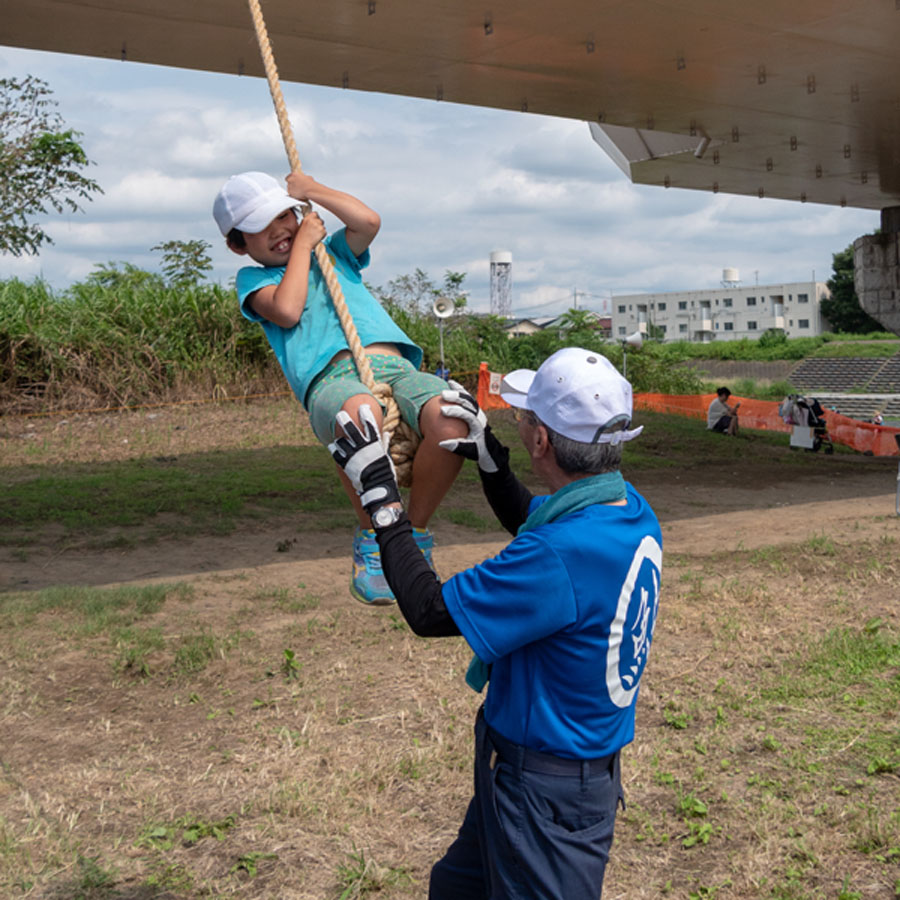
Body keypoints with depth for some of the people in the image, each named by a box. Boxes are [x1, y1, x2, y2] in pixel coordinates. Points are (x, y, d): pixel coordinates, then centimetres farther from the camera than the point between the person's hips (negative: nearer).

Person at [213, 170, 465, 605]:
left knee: (450, 422, -33)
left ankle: (417, 530, -8)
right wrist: (302, 244, 15)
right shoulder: (253, 279, 26)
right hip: (332, 379, -3)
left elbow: (368, 220, 12)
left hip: (395, 365, 3)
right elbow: (287, 310, 3)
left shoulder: (335, 252, 34)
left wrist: (310, 188, 25)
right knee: (362, 413, -43)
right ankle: (371, 536, -17)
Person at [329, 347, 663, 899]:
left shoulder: (561, 556, -34)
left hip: (545, 791, -9)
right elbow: (531, 522, 19)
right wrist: (490, 458, 9)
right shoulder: (632, 511, -4)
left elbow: (429, 611, -24)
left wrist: (380, 495, -18)